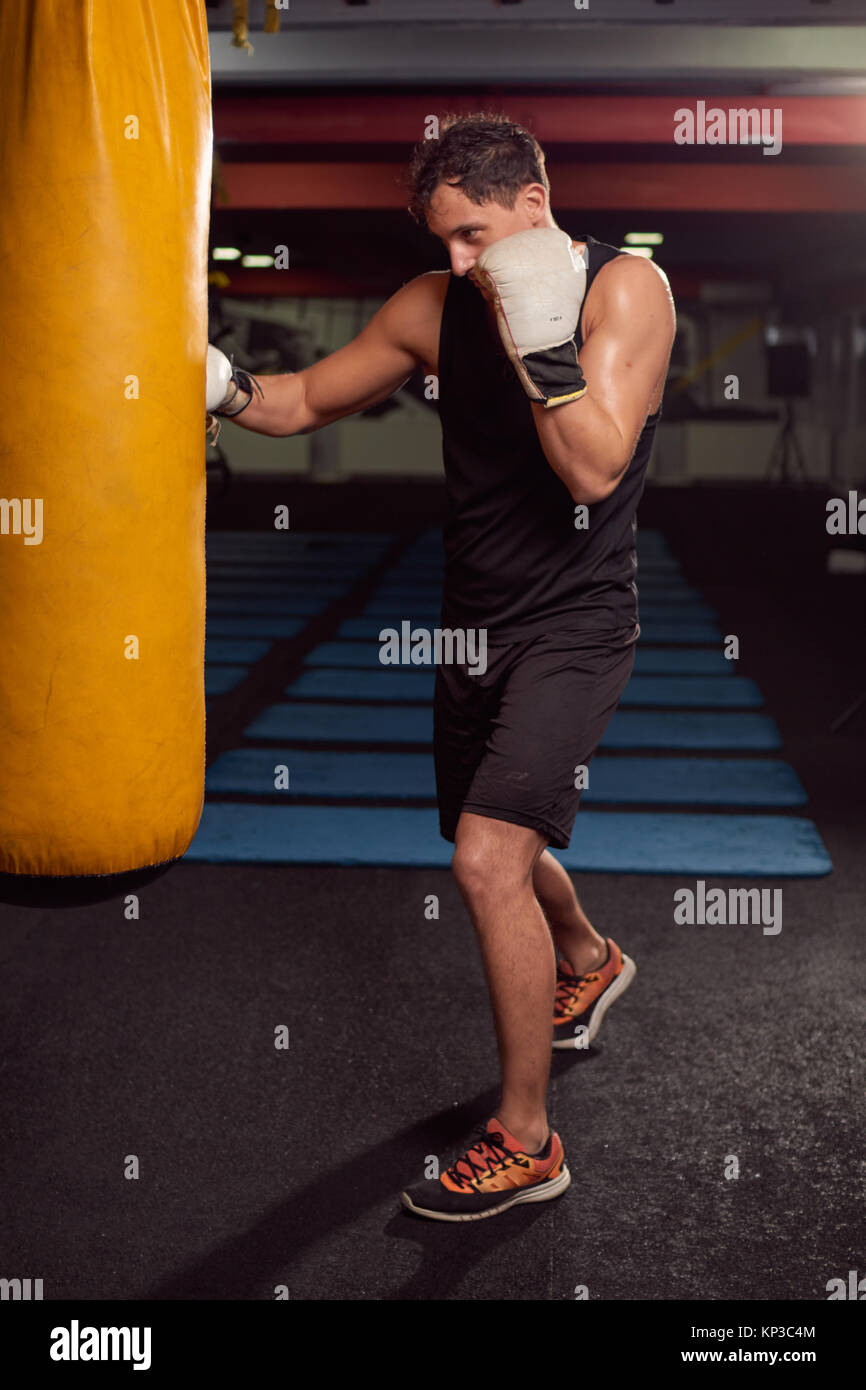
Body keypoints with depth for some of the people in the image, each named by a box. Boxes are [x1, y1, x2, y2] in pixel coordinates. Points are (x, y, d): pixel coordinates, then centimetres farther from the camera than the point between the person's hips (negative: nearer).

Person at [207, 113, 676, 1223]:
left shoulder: (626, 288, -12)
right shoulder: (434, 306, 2)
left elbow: (595, 472, -22)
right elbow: (309, 400, 10)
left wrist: (540, 341, -31)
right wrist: (226, 388, -9)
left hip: (573, 629, -6)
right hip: (473, 622, 6)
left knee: (488, 861, -19)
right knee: (498, 847, 21)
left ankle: (524, 1144, -2)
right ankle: (587, 961, 56)